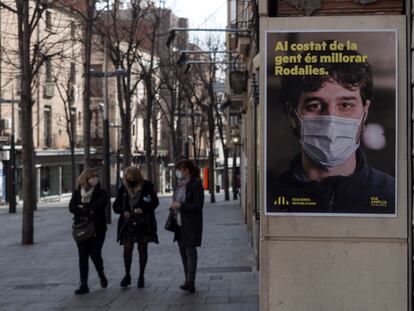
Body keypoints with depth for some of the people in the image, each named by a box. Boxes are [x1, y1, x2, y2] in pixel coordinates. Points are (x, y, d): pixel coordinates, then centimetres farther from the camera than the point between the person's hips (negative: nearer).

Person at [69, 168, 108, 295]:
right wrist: (88, 211, -17)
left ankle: (101, 275, 23)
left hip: (97, 228, -2)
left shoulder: (101, 193, 1)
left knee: (95, 254, -8)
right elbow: (72, 207, -6)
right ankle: (83, 285, 3)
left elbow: (99, 205, -18)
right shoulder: (77, 193, 7)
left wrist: (83, 206, -11)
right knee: (83, 256, 0)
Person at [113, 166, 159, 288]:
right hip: (128, 223, 1)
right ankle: (127, 276, 11)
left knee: (142, 249, 6)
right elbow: (116, 205, 7)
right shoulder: (123, 189, 4)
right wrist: (123, 211, -14)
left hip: (144, 223, -1)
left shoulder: (147, 186, -2)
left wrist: (143, 209, -20)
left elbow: (155, 202, -3)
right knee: (127, 249, -3)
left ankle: (141, 277, 16)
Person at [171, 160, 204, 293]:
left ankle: (190, 282, -15)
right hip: (180, 223, 9)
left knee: (190, 251, -11)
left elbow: (198, 206, -18)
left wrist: (180, 206, -19)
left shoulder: (195, 185, -13)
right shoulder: (180, 184, 12)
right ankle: (189, 282, 18)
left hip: (191, 224, -9)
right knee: (183, 252, 10)